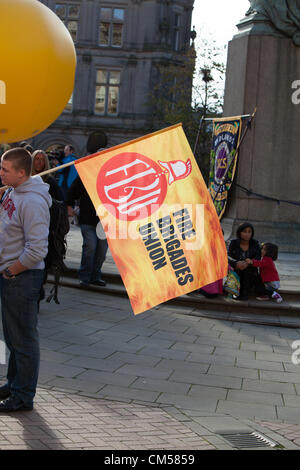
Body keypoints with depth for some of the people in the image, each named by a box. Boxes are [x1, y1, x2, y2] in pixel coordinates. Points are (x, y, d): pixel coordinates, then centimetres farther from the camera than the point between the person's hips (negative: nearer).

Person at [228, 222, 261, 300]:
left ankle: (245, 293, -26)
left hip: (250, 273, 0)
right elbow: (228, 257, -13)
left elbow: (257, 258, -15)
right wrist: (236, 264, -36)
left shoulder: (255, 243, -4)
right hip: (236, 271, 0)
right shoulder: (234, 243, -4)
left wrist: (247, 263, -36)